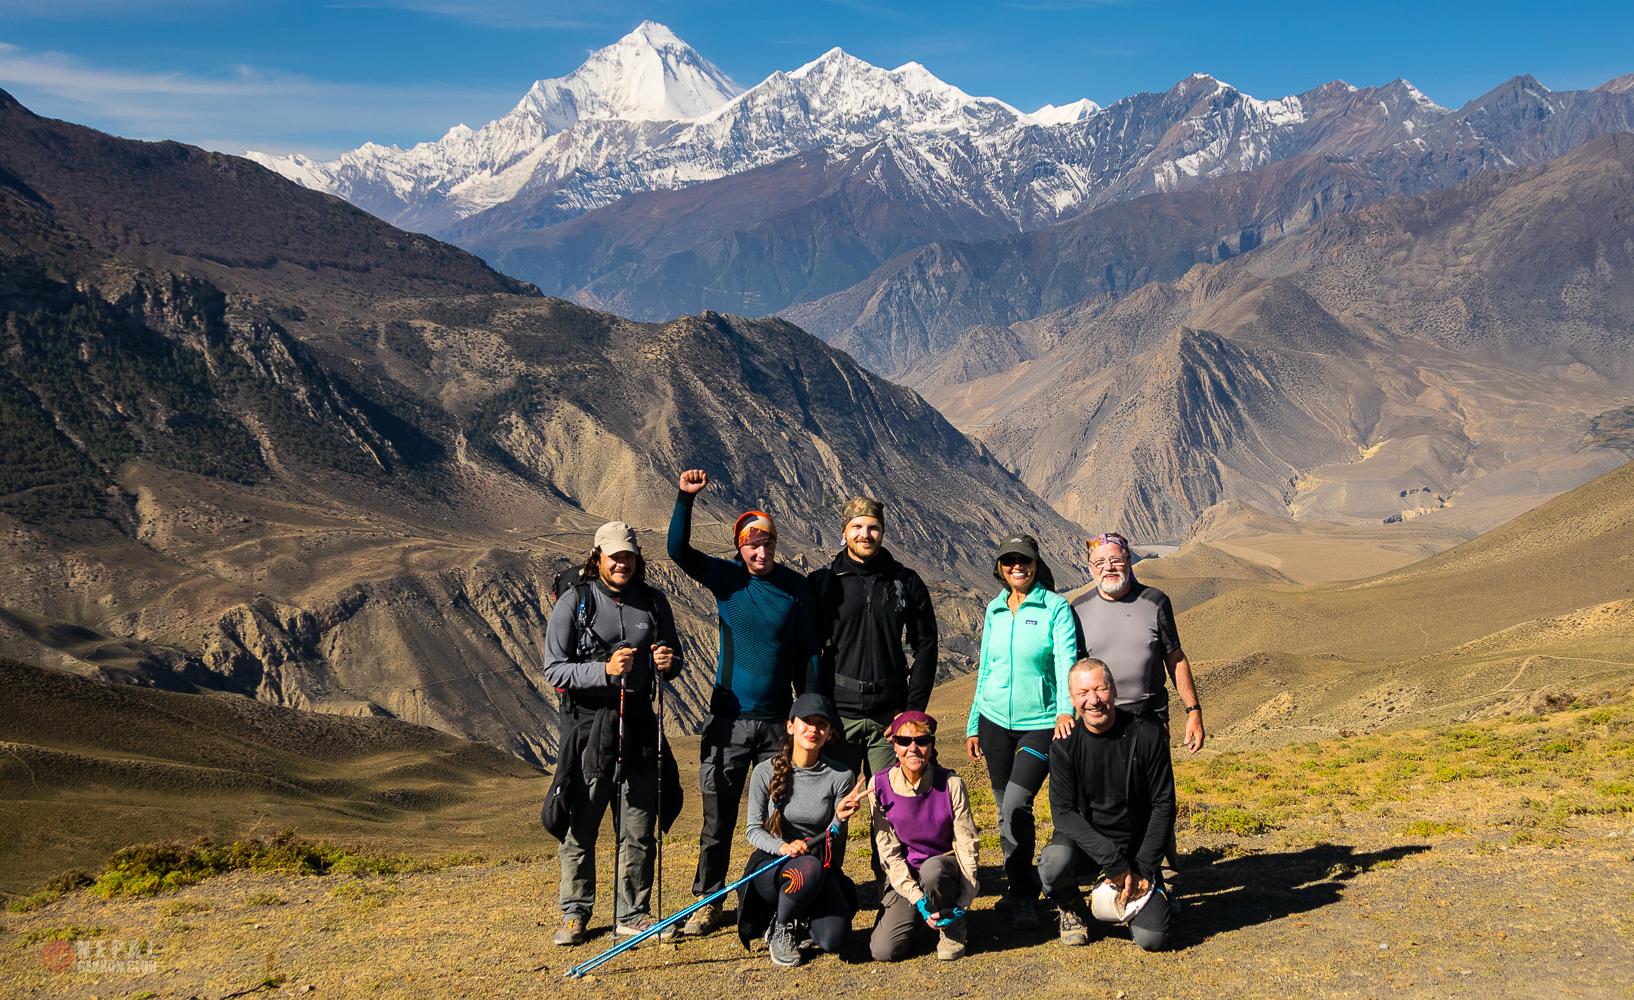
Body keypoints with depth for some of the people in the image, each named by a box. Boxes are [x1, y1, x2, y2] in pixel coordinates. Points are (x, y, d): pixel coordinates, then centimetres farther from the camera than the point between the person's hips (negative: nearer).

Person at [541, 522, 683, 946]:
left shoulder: (653, 601, 6)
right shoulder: (574, 602, -5)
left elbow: (674, 654, 16)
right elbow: (554, 669, -10)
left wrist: (669, 662, -8)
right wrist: (605, 670, -24)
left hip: (638, 724, 4)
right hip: (587, 724, -3)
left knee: (639, 828, 9)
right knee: (579, 827, 3)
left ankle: (631, 914, 21)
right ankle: (575, 915, 18)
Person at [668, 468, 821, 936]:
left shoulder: (795, 587, 0)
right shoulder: (727, 578, -1)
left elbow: (808, 653, 5)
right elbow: (679, 551, -16)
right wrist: (685, 499, -29)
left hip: (778, 721, 0)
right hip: (728, 719, 0)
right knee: (718, 817, 3)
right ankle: (707, 902, 16)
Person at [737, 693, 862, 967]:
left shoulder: (840, 777, -6)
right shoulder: (765, 772, -7)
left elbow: (834, 843, -1)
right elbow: (754, 830, -4)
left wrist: (840, 818, -24)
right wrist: (782, 847, -24)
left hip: (822, 869, 2)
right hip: (771, 866, -2)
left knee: (833, 940, -23)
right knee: (810, 868, -38)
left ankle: (804, 917, 15)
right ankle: (779, 927, -7)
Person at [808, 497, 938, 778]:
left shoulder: (907, 583, 6)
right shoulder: (822, 581, 2)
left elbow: (925, 647, 8)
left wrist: (914, 709, 0)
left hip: (890, 716, 1)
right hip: (838, 715, -1)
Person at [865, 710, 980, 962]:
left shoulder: (950, 784, -13)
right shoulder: (879, 786, -10)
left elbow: (967, 846, -11)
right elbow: (888, 852, -8)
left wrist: (963, 904, -20)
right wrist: (918, 899, -18)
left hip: (945, 871, -1)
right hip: (904, 877, 1)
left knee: (931, 868, -38)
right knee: (883, 951, -20)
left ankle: (953, 927, -8)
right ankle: (916, 914, 13)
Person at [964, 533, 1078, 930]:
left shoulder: (1056, 607, -6)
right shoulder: (995, 609, 10)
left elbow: (1066, 661, -17)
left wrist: (1065, 710, -33)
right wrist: (973, 726, 17)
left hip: (1041, 722, -5)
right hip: (995, 719, 5)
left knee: (1015, 807, -15)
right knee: (1006, 808, 9)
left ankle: (1022, 897, 2)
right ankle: (1025, 888, 26)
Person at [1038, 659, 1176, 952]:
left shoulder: (1147, 734, -10)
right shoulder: (1065, 744, -9)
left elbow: (1163, 805, -6)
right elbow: (1063, 812, -13)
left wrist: (1143, 869, -12)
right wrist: (1113, 862, -22)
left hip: (1136, 848, 0)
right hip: (1084, 844, 0)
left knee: (1152, 938, -16)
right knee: (1054, 862, -35)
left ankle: (1127, 900, 20)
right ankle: (1071, 909, 2)